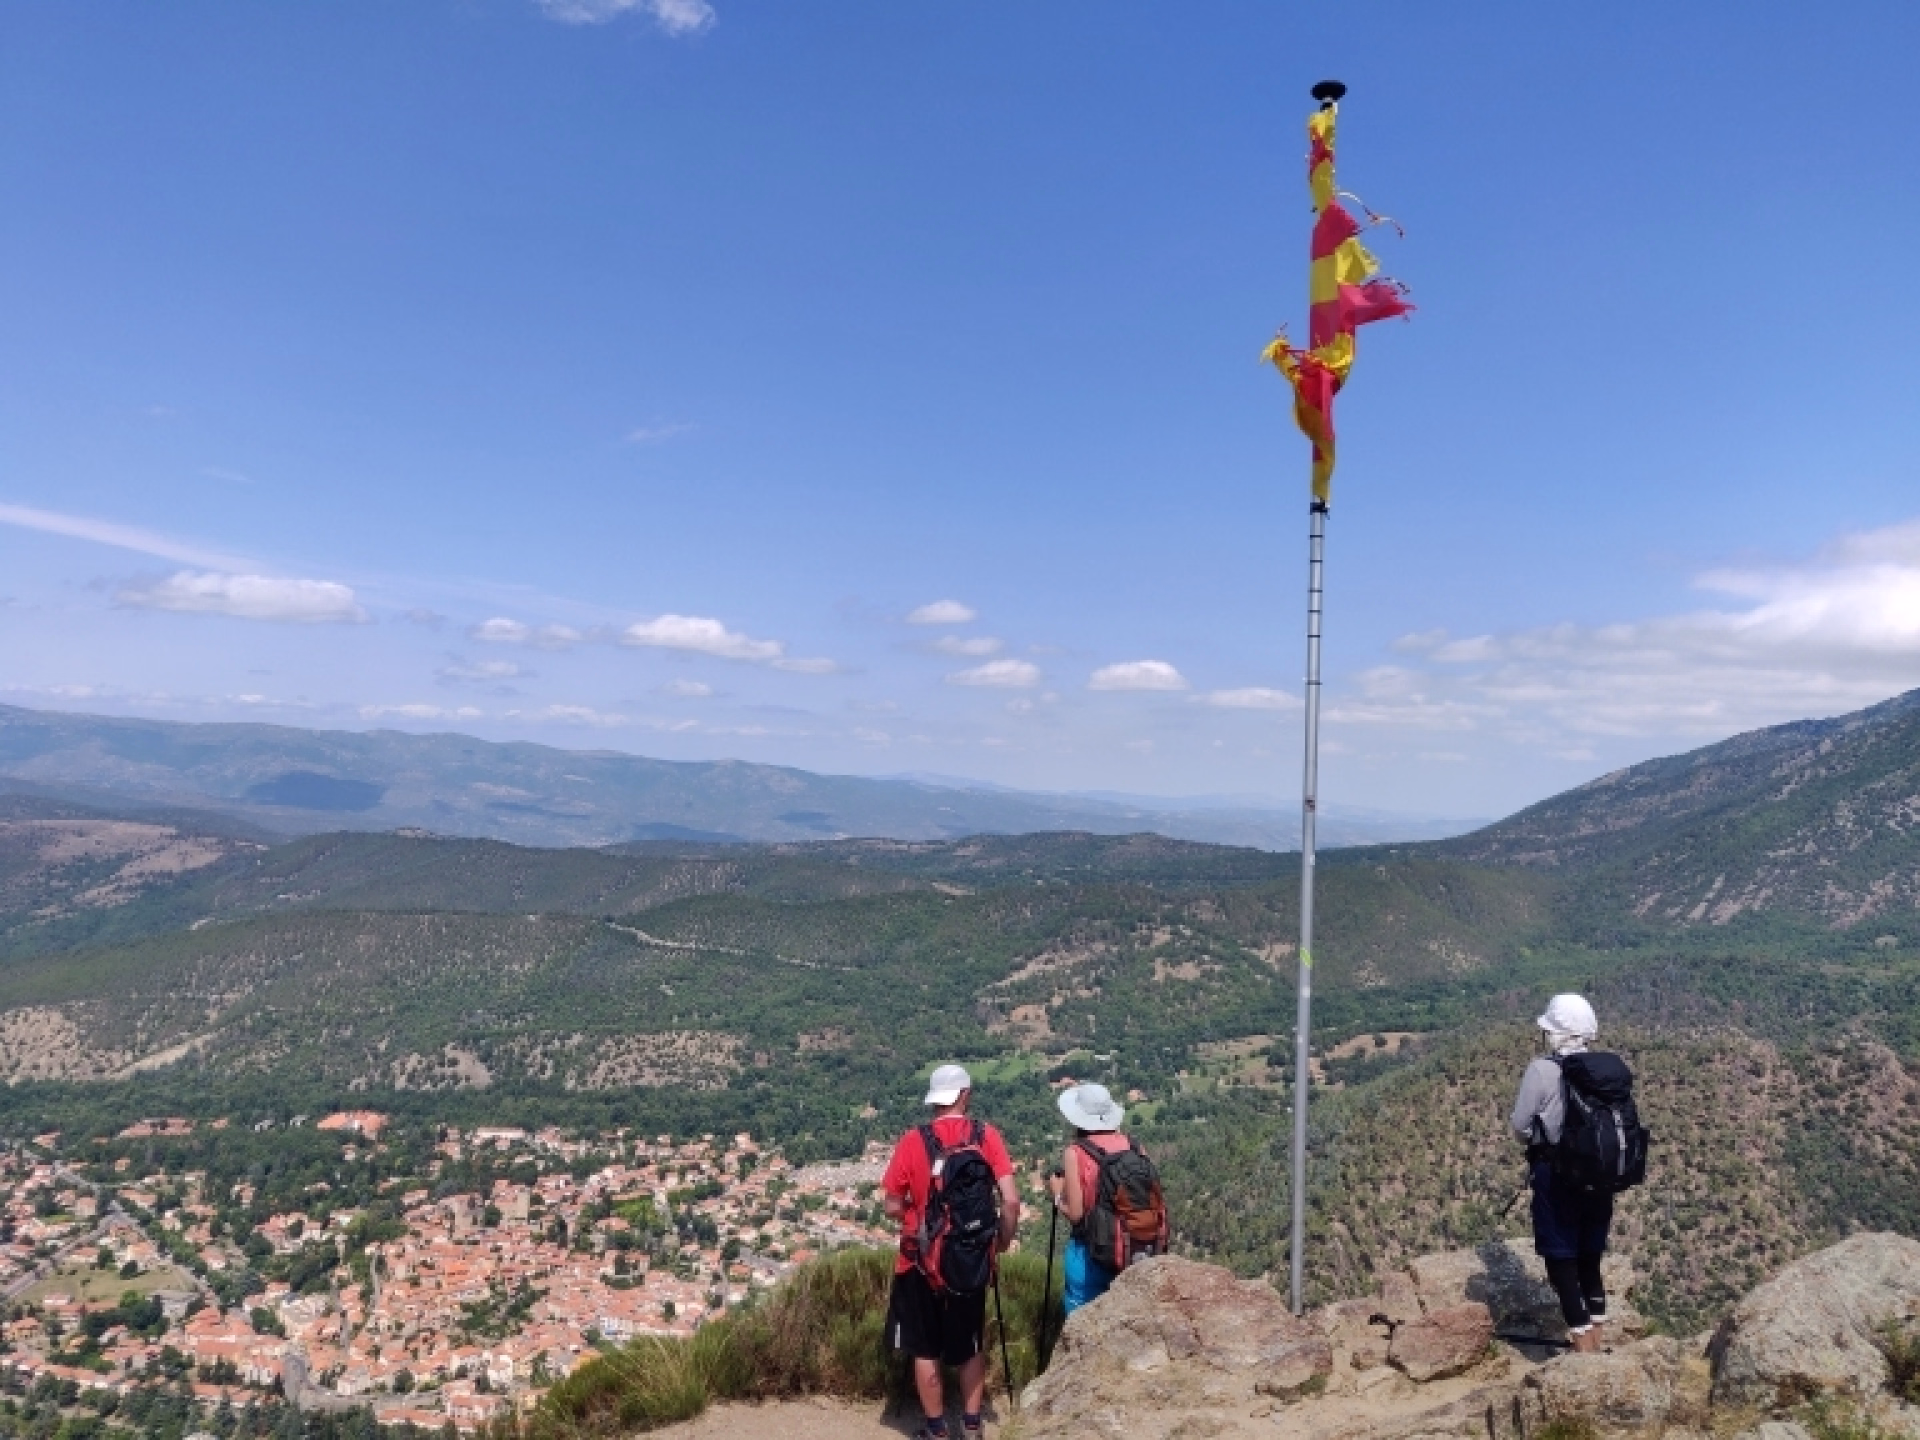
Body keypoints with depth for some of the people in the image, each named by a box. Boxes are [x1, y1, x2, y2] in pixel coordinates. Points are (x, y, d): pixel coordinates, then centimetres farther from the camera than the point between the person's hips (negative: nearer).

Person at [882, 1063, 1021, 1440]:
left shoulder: (913, 1140, -10)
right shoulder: (986, 1136, -9)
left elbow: (893, 1207, -7)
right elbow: (1011, 1201, -14)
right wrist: (1003, 1242, 2)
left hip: (921, 1260, -1)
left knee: (925, 1349, 14)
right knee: (970, 1345, 20)